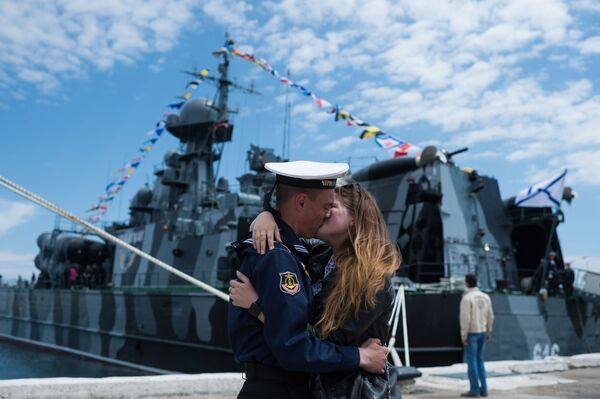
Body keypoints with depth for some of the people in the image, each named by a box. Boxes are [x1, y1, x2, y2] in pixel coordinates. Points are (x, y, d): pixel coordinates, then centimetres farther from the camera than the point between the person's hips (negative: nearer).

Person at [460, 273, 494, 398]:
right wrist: (489, 332, 18)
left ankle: (474, 390, 2)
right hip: (482, 332, 7)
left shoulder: (466, 298, -17)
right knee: (479, 360, 14)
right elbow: (490, 316, 9)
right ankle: (483, 389, 13)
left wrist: (463, 335, -17)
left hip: (471, 333, -7)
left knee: (471, 361, -1)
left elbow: (465, 318, -22)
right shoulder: (485, 296, 5)